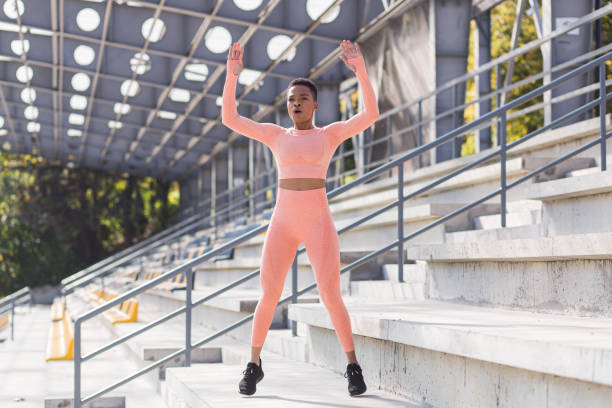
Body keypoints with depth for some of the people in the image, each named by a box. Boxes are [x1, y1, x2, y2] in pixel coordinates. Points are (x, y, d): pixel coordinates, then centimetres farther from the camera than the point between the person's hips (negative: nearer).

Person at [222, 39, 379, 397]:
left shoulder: (332, 134, 4)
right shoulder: (276, 135, 10)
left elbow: (371, 114, -10)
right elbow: (229, 118, 3)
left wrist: (361, 70, -17)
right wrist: (232, 74, -6)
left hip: (319, 223, -2)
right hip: (282, 223, 2)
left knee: (331, 298, -9)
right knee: (268, 298, -2)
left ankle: (353, 366, 8)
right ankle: (254, 364, 17)